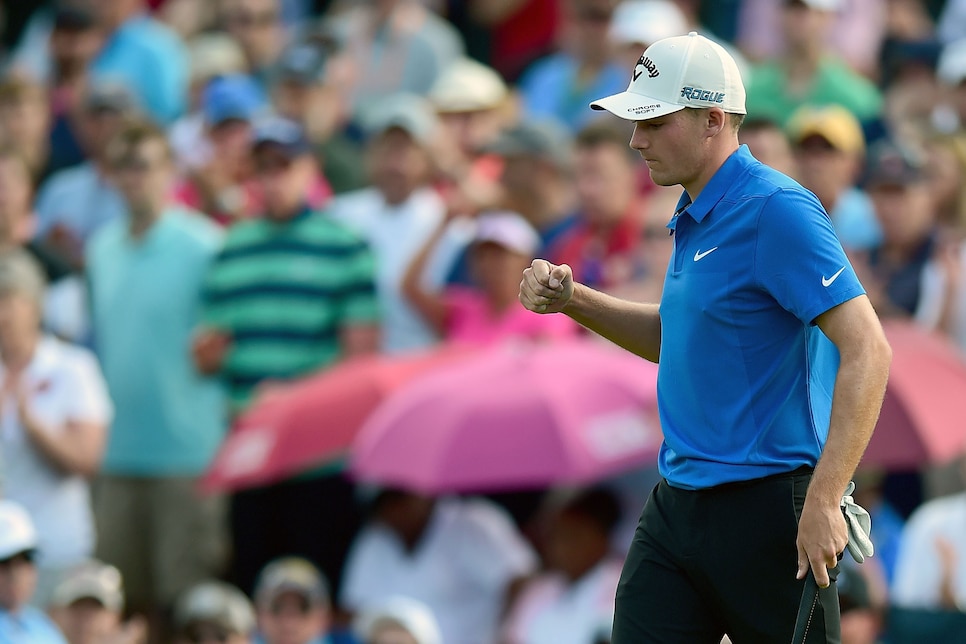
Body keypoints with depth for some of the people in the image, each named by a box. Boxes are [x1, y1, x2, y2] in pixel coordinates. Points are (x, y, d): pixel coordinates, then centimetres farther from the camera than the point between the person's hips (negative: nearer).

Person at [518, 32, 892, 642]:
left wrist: (823, 502, -27)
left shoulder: (777, 212, -15)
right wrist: (572, 300, 13)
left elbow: (867, 351, -22)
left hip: (765, 506, -9)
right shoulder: (696, 218, 14)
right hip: (677, 503, 9)